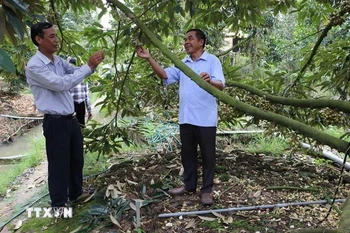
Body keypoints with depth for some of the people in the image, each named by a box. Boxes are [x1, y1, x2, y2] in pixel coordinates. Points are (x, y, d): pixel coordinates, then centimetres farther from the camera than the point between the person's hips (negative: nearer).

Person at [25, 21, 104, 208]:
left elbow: (76, 72, 17)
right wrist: (89, 66, -22)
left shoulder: (58, 60, 9)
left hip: (71, 119, 8)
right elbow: (62, 83, -25)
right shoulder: (34, 66, -17)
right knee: (59, 164, 4)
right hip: (55, 123, -8)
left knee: (77, 159, 20)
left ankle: (76, 193, 40)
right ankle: (59, 204, 22)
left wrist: (93, 64, -3)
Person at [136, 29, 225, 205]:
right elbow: (165, 75, 1)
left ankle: (207, 190, 16)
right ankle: (189, 185, 30)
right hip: (186, 118, 6)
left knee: (207, 155, 5)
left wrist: (210, 81, -39)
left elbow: (221, 85, -16)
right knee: (187, 154, 15)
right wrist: (149, 59, -9)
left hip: (205, 119, -6)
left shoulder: (212, 60, -3)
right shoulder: (182, 63, 16)